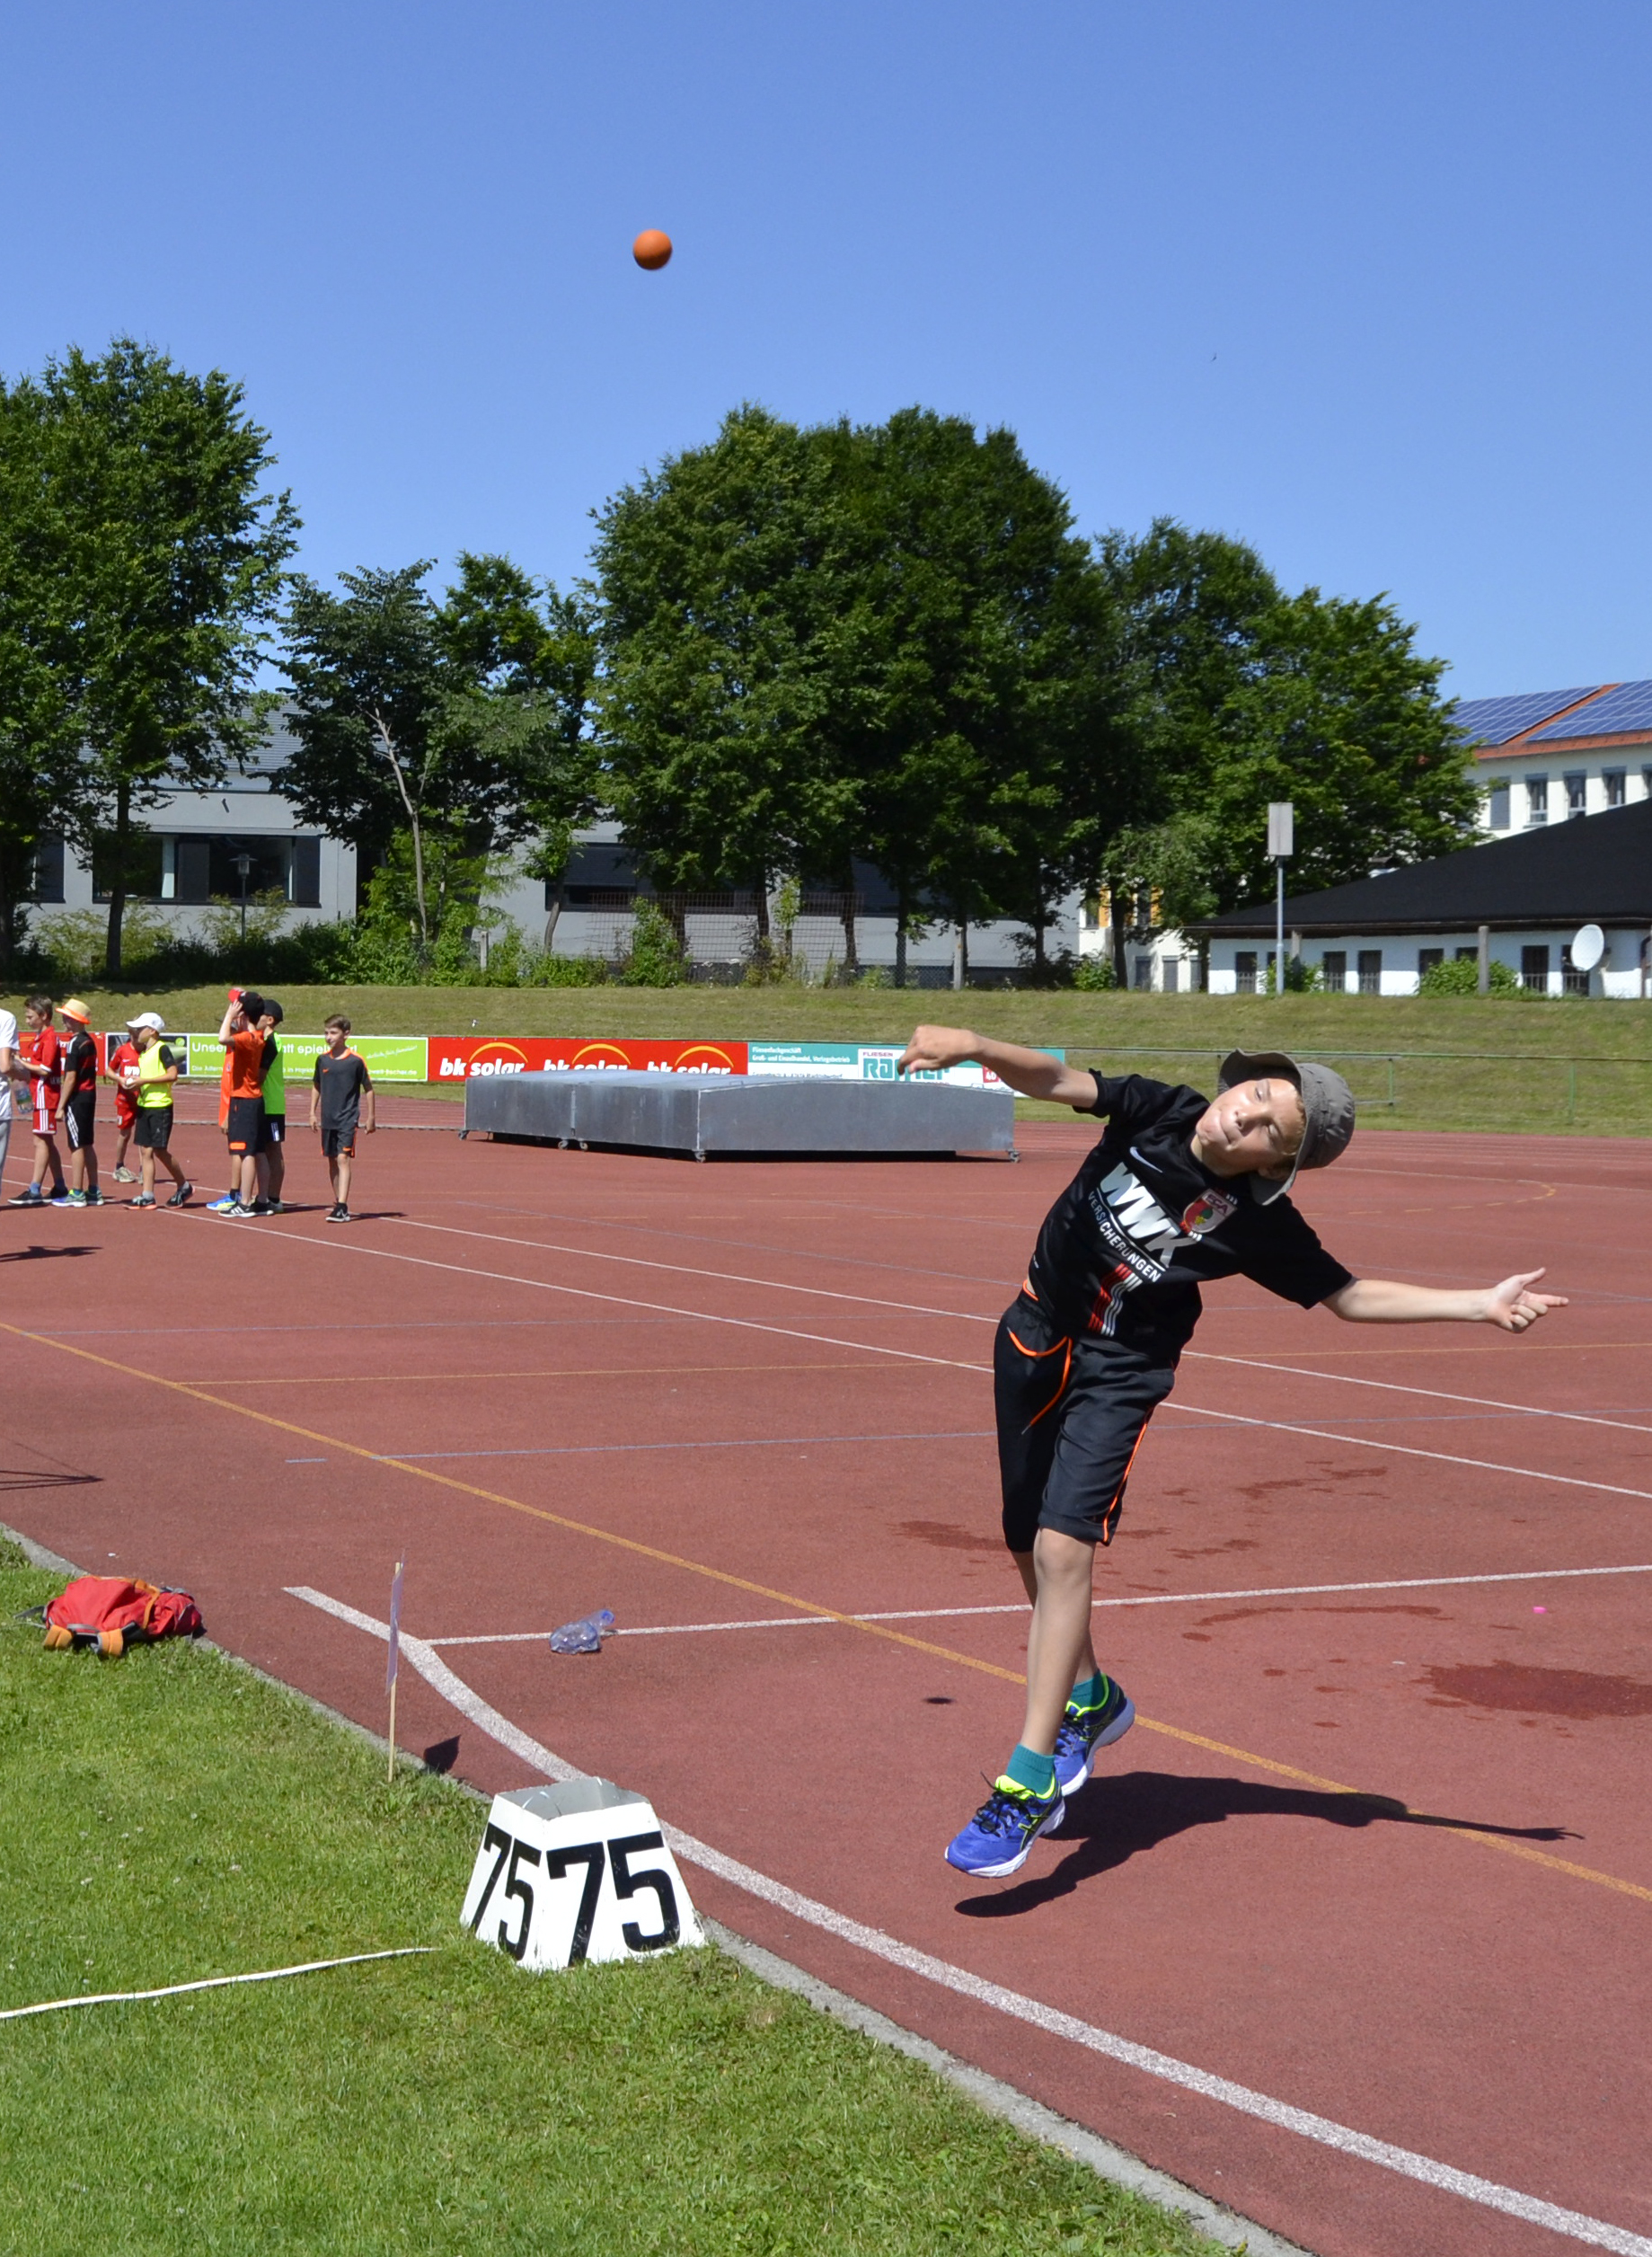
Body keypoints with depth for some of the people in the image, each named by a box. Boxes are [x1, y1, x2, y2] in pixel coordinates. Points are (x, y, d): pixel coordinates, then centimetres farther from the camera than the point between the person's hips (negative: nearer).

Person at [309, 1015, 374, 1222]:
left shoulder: (356, 1061, -8)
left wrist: (370, 1117, 1)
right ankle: (338, 1203, 23)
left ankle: (342, 1208, -20)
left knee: (343, 1159, -15)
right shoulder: (322, 1059, 5)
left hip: (348, 1119, -5)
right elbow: (316, 1087, 17)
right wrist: (312, 1113, 11)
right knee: (332, 1161, 11)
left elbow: (368, 1088, 0)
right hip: (327, 1119, 5)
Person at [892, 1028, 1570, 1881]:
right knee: (1030, 1551, 15)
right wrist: (972, 1046, -36)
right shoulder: (1155, 1111, -11)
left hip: (1119, 1373, -4)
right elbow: (1053, 1080, -18)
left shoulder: (1259, 1220, -16)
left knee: (1062, 1548, -22)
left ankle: (1028, 1783, -21)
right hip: (1033, 1336, 4)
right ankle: (1087, 1701, 42)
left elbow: (1352, 1296, -7)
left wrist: (1483, 1305, -15)